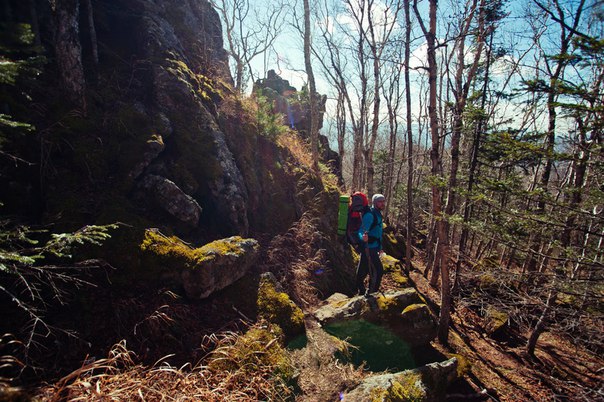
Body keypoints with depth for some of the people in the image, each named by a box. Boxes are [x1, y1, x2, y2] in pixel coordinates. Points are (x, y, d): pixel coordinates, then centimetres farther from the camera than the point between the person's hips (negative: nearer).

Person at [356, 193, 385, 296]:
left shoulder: (377, 214, 16)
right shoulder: (370, 215, -15)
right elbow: (362, 230, -27)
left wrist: (380, 247, 30)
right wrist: (363, 236, -50)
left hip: (373, 249, 9)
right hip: (369, 248, -9)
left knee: (362, 272, 15)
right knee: (378, 271, -7)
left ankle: (361, 293, 24)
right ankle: (371, 293, 2)